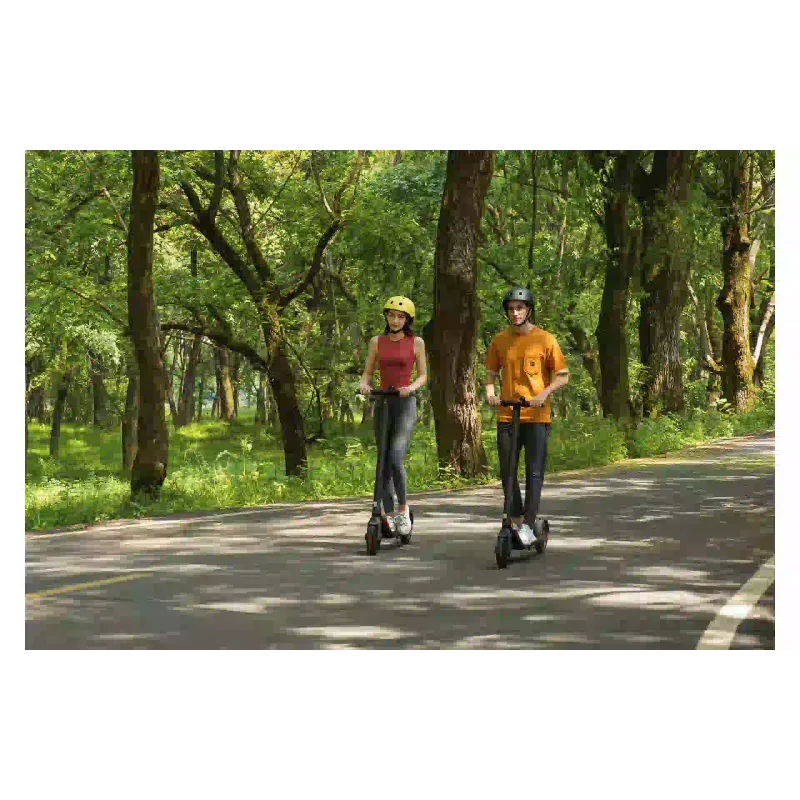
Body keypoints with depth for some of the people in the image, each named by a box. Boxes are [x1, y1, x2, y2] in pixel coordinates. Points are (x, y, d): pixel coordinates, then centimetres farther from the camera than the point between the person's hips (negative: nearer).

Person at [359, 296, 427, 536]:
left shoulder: (416, 342, 3)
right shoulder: (377, 342, 10)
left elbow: (423, 376, 5)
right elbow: (367, 373, 13)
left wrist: (411, 387, -15)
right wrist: (364, 385, -9)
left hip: (405, 403, -3)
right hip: (383, 403, 3)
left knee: (396, 458, -19)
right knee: (383, 462, 4)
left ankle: (403, 509, -5)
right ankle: (388, 515, 10)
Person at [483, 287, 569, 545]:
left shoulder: (544, 339, -2)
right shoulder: (500, 340, 8)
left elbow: (563, 375, 0)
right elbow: (491, 373, 18)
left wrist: (544, 393, -16)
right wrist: (490, 391, -3)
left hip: (536, 415, -3)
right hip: (507, 415, 3)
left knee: (534, 472, -5)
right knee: (507, 472, 5)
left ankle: (528, 526, -2)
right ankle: (516, 520, 21)